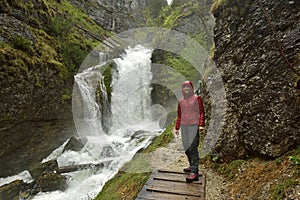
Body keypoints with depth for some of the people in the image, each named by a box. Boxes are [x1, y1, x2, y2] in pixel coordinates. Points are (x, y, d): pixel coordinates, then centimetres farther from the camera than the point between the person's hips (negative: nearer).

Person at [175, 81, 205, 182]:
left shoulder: (197, 98, 4)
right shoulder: (181, 101, 16)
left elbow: (201, 112, 0)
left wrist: (201, 125, -10)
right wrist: (177, 127, 19)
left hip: (193, 125, -5)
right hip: (184, 126, 5)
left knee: (192, 148, -13)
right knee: (186, 148, 7)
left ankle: (194, 172, -15)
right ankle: (192, 166, 23)